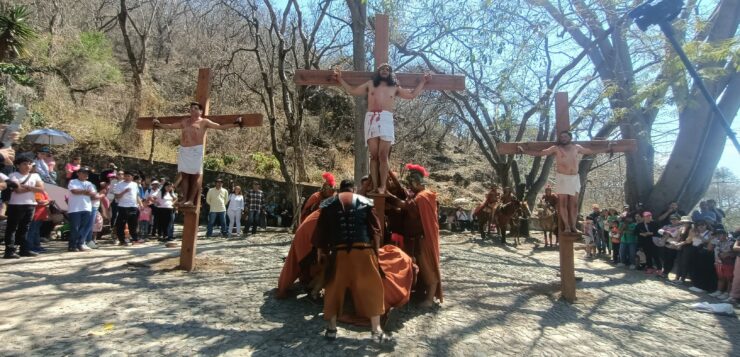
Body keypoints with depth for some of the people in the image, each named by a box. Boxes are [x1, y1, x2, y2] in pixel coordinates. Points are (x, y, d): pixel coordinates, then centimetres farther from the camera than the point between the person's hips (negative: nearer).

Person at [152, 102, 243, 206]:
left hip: (196, 150, -5)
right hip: (183, 150, 6)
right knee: (184, 174, 3)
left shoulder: (204, 122, 4)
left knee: (196, 175, -6)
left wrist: (235, 124, -12)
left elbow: (220, 126, -3)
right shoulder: (184, 121, 19)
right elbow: (170, 126, 31)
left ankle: (191, 200, -5)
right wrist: (159, 124, 34)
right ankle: (184, 199, 5)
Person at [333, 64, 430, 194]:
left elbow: (412, 94, 25)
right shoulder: (370, 84, 22)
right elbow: (352, 91, 28)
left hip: (386, 120, 0)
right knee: (374, 155, -6)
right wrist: (340, 79, 28)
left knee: (383, 156, -10)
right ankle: (375, 186, -8)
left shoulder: (395, 88, 22)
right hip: (371, 119, 1)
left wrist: (423, 81, 25)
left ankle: (382, 187, -11)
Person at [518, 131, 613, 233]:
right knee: (563, 203, -5)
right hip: (562, 177, -3)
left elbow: (591, 151, 25)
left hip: (575, 178, 4)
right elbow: (539, 153, -2)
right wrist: (524, 151, -8)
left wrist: (606, 150, 29)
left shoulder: (576, 147, 11)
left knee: (574, 204, 3)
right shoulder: (556, 148, 0)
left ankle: (573, 226, 8)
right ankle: (566, 226, -1)